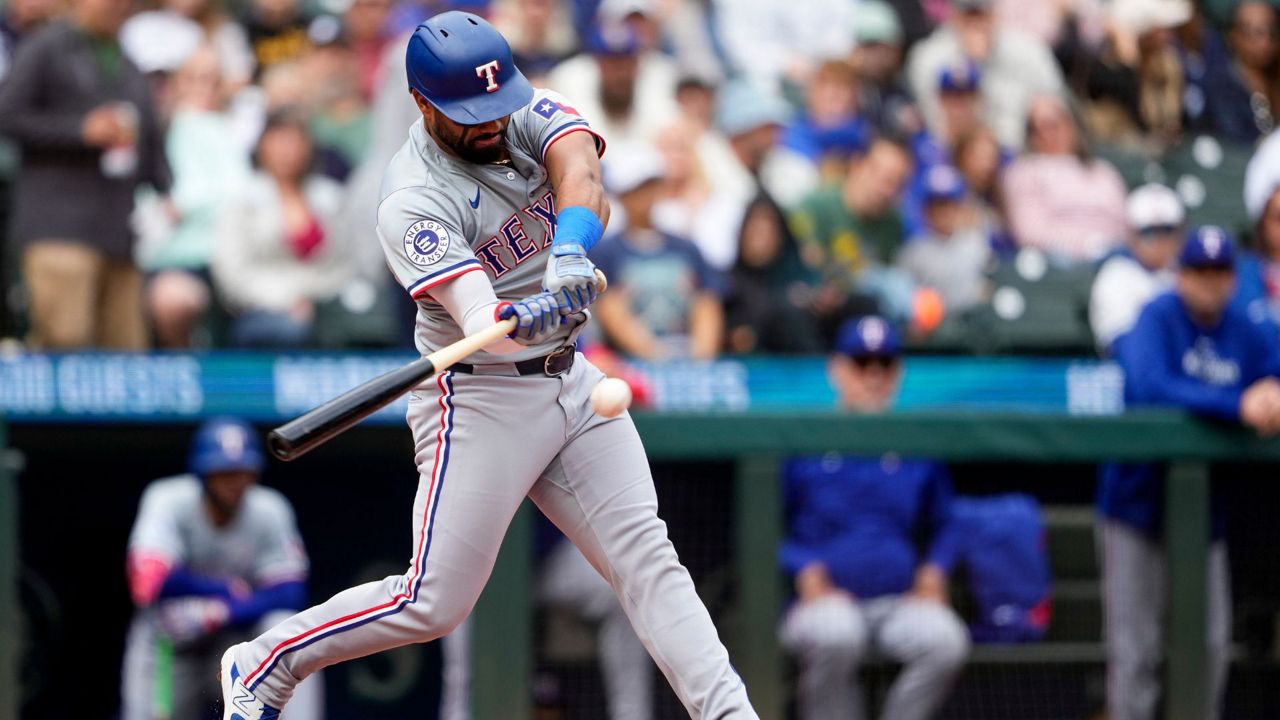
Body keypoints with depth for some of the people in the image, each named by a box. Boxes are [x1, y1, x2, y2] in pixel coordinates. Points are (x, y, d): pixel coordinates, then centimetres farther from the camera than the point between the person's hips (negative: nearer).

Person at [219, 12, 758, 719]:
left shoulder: (530, 111, -2)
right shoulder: (413, 203, -20)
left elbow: (579, 170, -24)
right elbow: (477, 320, -33)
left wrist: (571, 251, -44)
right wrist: (531, 318, -55)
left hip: (569, 383, 6)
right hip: (479, 399, -6)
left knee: (647, 558, -3)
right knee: (434, 603, -5)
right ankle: (265, 662, 14)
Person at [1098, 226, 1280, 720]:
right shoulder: (1157, 319, -11)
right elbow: (1151, 387, -27)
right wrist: (1239, 406, -34)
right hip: (1139, 500, -5)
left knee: (1211, 643, 6)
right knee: (1135, 644, -6)